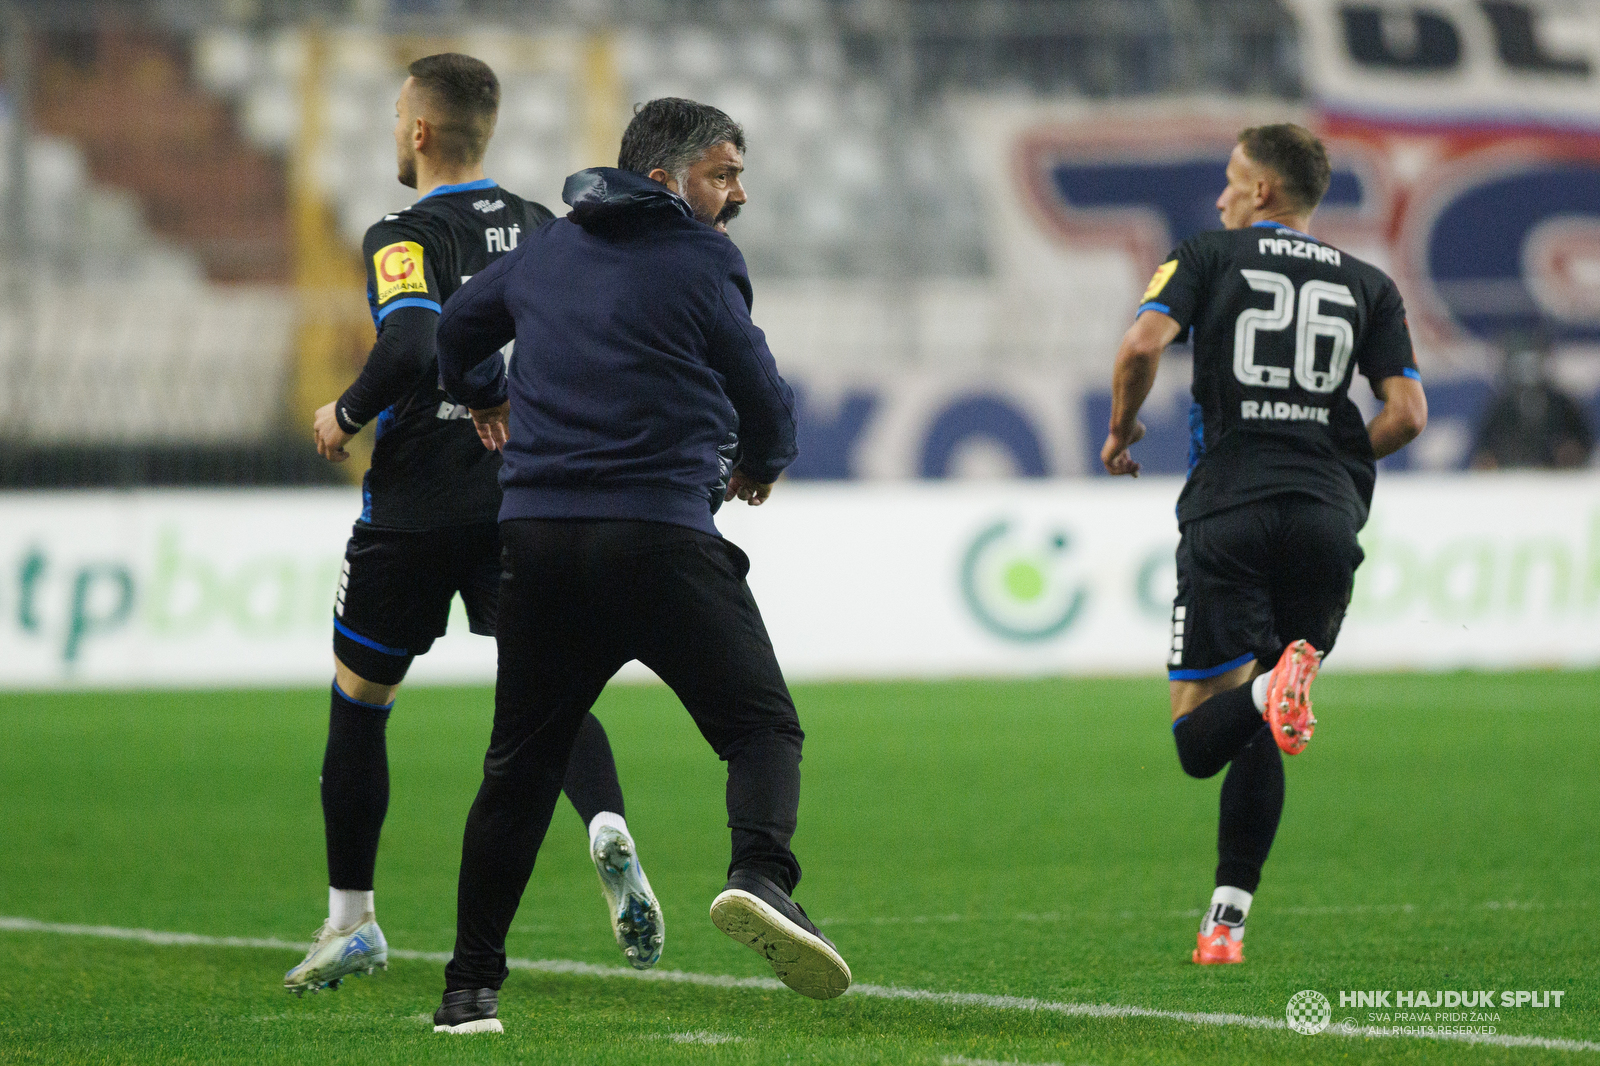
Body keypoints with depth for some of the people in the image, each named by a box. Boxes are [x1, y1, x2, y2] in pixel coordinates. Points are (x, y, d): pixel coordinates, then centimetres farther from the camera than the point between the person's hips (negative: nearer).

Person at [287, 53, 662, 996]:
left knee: (359, 699, 13)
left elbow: (410, 346, -26)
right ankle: (609, 829, -29)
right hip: (523, 502, 4)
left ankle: (351, 922, 19)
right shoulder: (542, 230, 8)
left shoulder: (407, 237, -10)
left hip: (416, 508, -4)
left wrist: (348, 416, -10)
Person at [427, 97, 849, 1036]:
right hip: (660, 535, -5)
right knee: (762, 724, -1)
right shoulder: (698, 264, 0)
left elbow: (460, 325, 36)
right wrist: (761, 463, 27)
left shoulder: (546, 253, 18)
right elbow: (762, 397, 4)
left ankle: (470, 987, 13)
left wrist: (483, 395, 58)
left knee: (521, 763, 12)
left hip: (538, 536, 5)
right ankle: (762, 876, -30)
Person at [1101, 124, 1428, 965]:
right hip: (1327, 517, 3)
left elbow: (1143, 342, -9)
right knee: (1258, 742, 14)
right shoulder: (1369, 286, 14)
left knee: (1198, 737, -2)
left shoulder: (1208, 257, 8)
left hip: (1228, 509, -3)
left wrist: (1121, 430, 8)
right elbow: (1407, 413, 4)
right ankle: (1226, 920, 6)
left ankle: (1270, 686, -34)